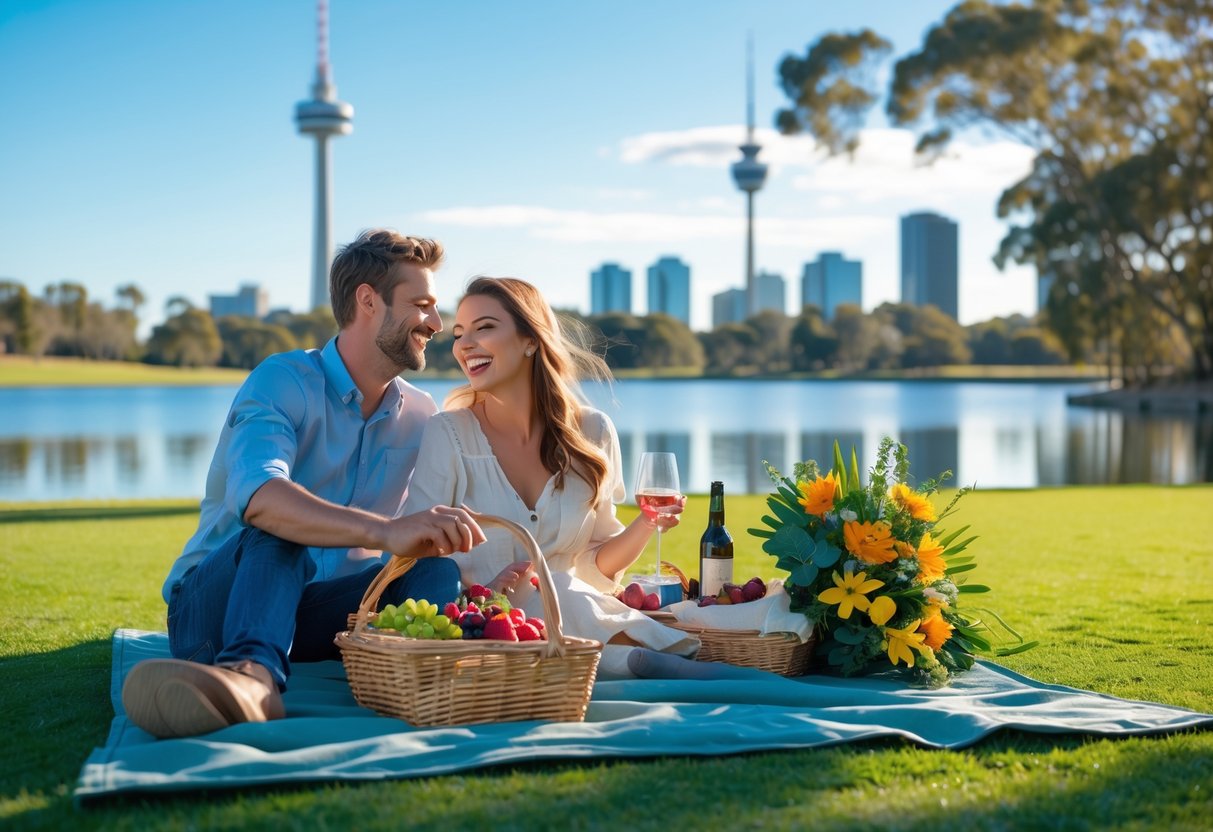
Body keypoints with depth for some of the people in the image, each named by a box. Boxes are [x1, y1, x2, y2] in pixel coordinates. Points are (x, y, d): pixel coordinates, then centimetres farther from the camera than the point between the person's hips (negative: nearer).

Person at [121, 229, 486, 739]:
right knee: (280, 526, -34)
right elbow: (257, 496, -35)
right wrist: (384, 532, -50)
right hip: (213, 606, -4)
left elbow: (442, 535, 8)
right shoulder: (284, 382, -14)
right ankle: (253, 674, -60)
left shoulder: (421, 418, 8)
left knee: (436, 570, -22)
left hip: (315, 615, 5)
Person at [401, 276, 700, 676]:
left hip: (574, 614, 2)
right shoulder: (447, 433, -6)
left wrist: (644, 526, -8)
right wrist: (484, 593, -27)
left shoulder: (592, 433, 3)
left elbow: (596, 567, 12)